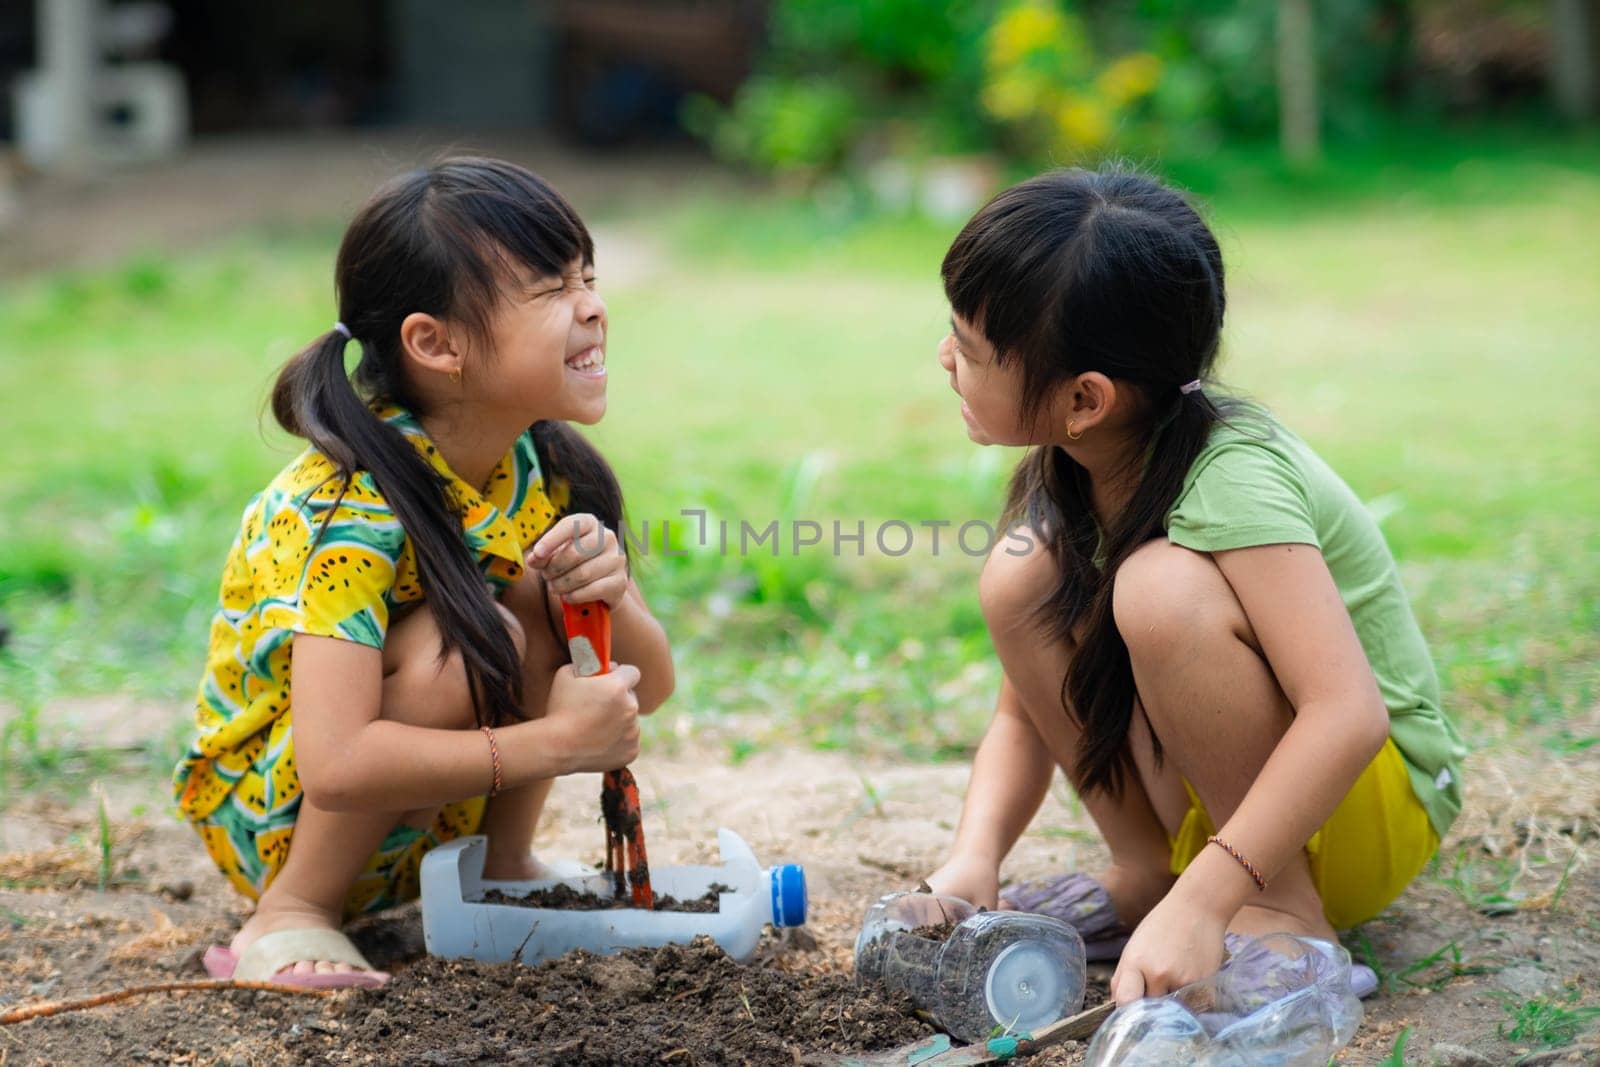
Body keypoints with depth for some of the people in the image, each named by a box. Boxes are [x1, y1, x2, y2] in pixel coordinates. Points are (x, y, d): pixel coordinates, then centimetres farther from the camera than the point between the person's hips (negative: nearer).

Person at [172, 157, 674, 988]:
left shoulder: (542, 467, -7)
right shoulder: (355, 507, -29)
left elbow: (649, 688, -4)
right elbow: (336, 765, -38)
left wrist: (607, 600, -26)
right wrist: (554, 742, -34)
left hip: (413, 819, 7)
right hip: (263, 814, -7)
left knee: (539, 596, -15)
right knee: (463, 644, -30)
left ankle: (502, 866, 2)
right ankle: (288, 917, -15)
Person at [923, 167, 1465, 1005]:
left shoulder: (1229, 481, -27)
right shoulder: (1066, 480, -4)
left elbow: (1349, 715, -37)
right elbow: (1026, 713, 0)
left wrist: (1200, 902, -42)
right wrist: (973, 858, -19)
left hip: (1371, 804, -7)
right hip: (1208, 799, 7)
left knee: (1160, 587, -32)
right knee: (1022, 576, -13)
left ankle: (1286, 922, -18)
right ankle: (1146, 874, -2)